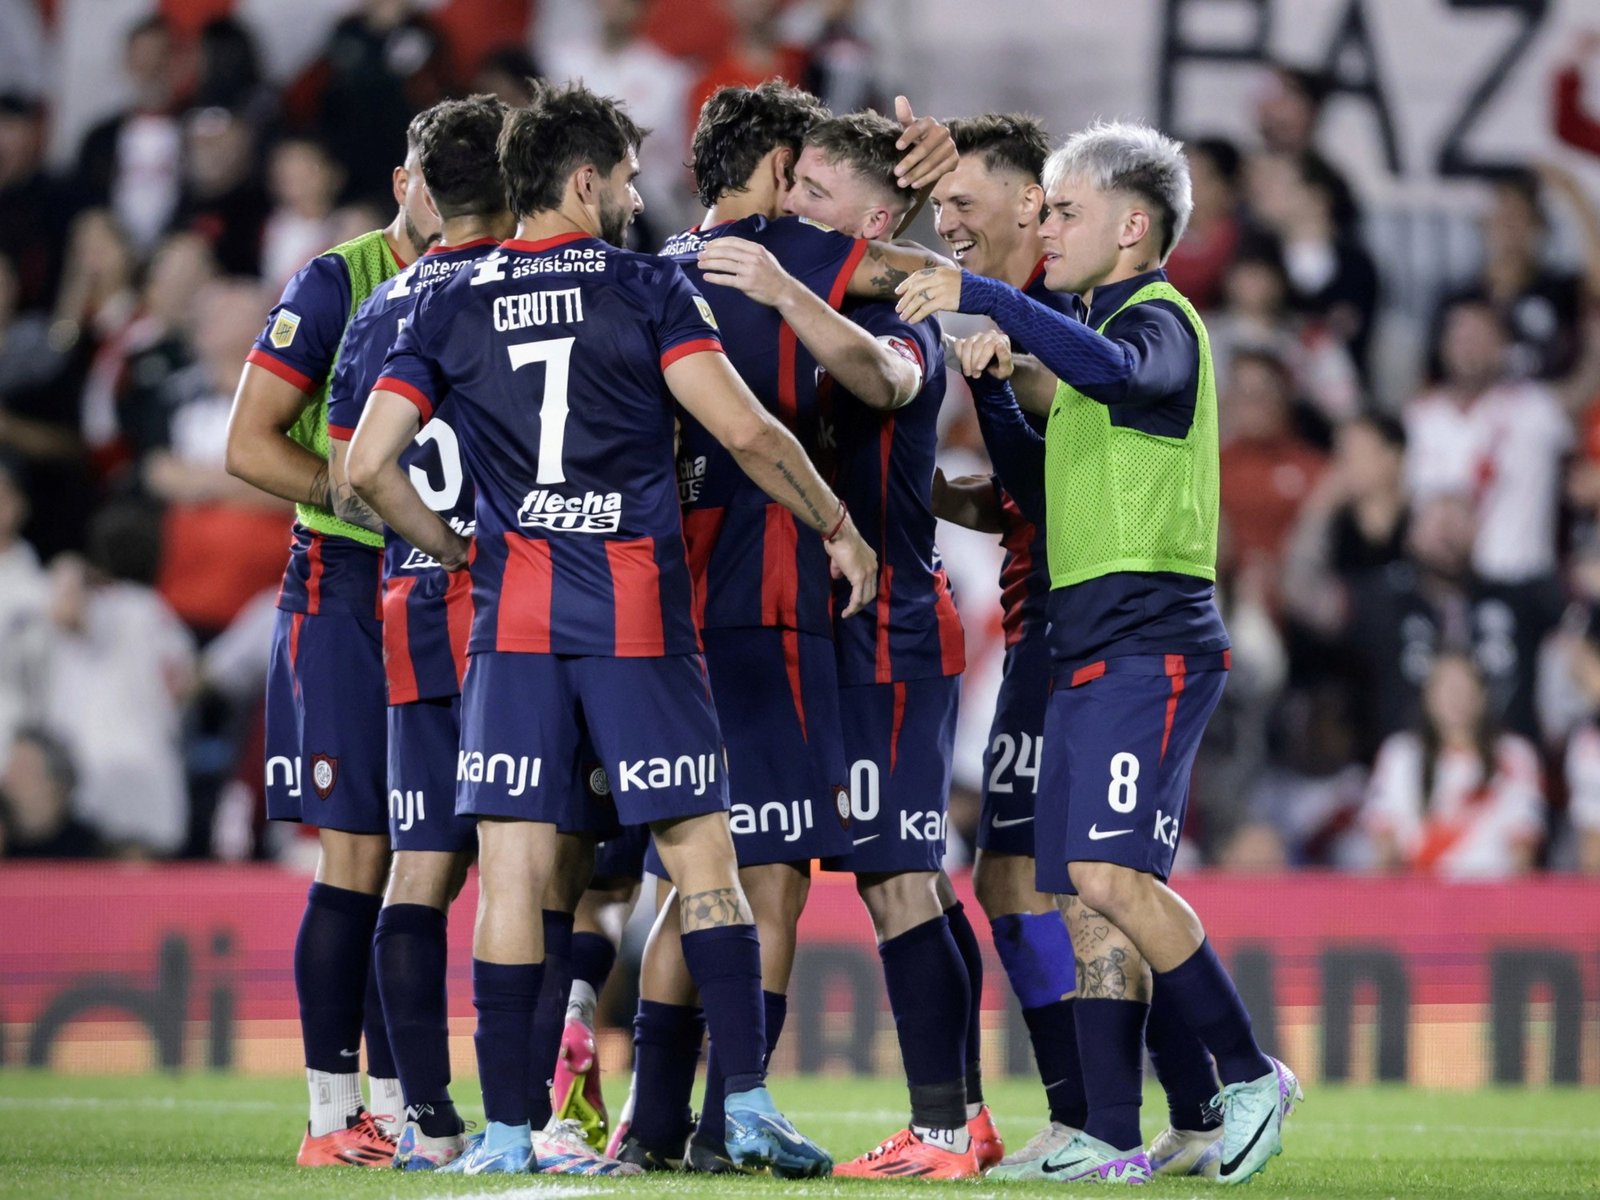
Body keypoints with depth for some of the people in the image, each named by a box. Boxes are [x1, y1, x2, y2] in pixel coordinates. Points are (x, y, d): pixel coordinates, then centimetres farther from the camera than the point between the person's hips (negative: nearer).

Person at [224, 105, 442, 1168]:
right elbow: (249, 445, -7)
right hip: (347, 587, -5)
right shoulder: (336, 285, -5)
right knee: (357, 857, -8)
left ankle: (393, 1106, 11)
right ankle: (331, 1112, -5)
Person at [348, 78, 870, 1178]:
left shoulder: (450, 308, 7)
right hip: (639, 612, -2)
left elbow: (368, 465, 2)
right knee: (704, 859, 3)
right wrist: (838, 527, 3)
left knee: (512, 870, 1)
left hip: (513, 613, 2)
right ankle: (749, 1106, -1)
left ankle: (506, 1129, -2)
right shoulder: (647, 289, -1)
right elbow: (744, 430, -10)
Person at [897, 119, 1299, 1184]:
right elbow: (1043, 490, 29)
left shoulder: (1157, 321, -6)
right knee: (1087, 896, 5)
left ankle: (1252, 1076, -9)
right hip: (1088, 654, 10)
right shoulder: (1106, 330, 23)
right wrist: (994, 386, 16)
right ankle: (1111, 1140, 4)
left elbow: (1114, 369, -32)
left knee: (1111, 875, -18)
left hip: (1150, 645, -10)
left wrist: (984, 298, -32)